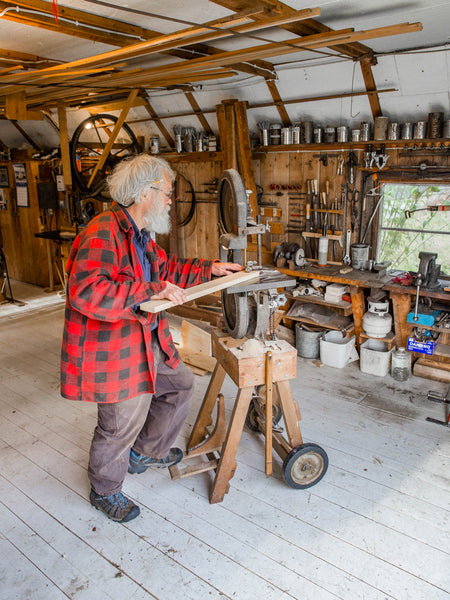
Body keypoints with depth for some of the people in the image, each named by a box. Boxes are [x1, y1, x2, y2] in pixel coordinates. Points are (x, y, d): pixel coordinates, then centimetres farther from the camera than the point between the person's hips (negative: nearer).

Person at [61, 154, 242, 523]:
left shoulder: (140, 235, 10)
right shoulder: (103, 234, -24)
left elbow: (166, 268, 25)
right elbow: (86, 292, -36)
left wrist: (209, 269, 17)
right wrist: (151, 293, -36)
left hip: (146, 341, 10)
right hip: (113, 353, -10)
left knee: (180, 383, 24)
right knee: (121, 425, 7)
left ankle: (146, 452, 43)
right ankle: (104, 492, 36)